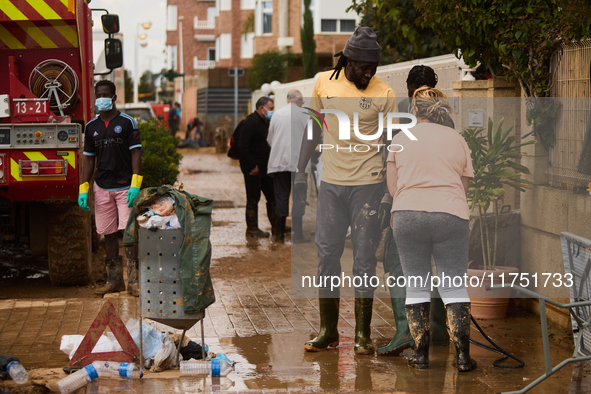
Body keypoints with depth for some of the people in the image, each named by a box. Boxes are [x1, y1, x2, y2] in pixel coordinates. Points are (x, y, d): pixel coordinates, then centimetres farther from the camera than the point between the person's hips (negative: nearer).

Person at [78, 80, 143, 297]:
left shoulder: (127, 122, -1)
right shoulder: (91, 127, 10)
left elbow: (136, 153, -5)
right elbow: (89, 159, 13)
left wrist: (135, 184, -14)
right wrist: (83, 189, 5)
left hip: (125, 187, -4)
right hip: (102, 188, 4)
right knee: (108, 233, 6)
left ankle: (133, 281, -4)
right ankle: (114, 280, 13)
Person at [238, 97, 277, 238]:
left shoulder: (265, 122, 15)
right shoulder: (251, 122, -16)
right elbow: (242, 146, -22)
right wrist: (252, 166, -20)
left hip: (265, 167, 9)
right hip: (253, 168, -9)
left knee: (272, 196, 12)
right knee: (253, 199, -2)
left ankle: (276, 226, 20)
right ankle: (252, 229, 6)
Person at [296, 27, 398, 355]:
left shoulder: (384, 94, -5)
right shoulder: (324, 83, 4)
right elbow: (314, 128, 14)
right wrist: (301, 171, 12)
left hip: (368, 183, -3)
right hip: (330, 182, 3)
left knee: (364, 258, 0)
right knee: (326, 254, 4)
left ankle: (363, 334, 9)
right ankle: (327, 331, 14)